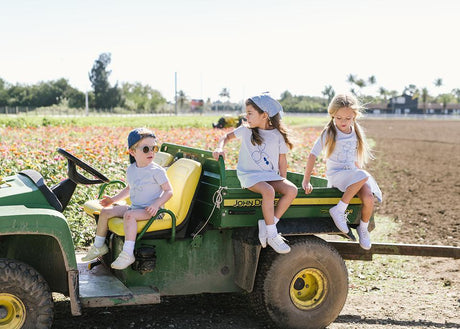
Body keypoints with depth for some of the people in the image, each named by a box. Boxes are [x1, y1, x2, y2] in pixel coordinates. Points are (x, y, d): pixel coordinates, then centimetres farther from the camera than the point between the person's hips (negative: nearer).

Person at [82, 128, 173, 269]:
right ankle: (99, 246, 14)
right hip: (134, 207, 7)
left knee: (129, 215, -34)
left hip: (149, 210, -7)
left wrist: (156, 204, -25)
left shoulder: (157, 171, -11)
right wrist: (114, 199, 19)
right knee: (105, 211, -2)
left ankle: (127, 253, -36)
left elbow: (169, 191, -11)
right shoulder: (131, 170, 10)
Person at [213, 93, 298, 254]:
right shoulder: (246, 130, 4)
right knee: (268, 191, -34)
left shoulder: (278, 135, 4)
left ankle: (267, 224, -20)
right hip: (249, 175, -3)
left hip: (270, 175, 3)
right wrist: (220, 148, -4)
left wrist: (283, 181, 6)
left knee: (292, 190, -24)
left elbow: (282, 159, 11)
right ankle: (272, 235, -25)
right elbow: (228, 136, 17)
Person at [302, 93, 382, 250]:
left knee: (369, 198, -24)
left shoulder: (356, 133, 9)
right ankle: (339, 210, -25)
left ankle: (363, 228, 2)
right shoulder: (328, 134, -5)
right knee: (363, 176, -33)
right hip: (336, 175, -4)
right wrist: (306, 180, -12)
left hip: (353, 173, 4)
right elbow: (313, 155, -7)